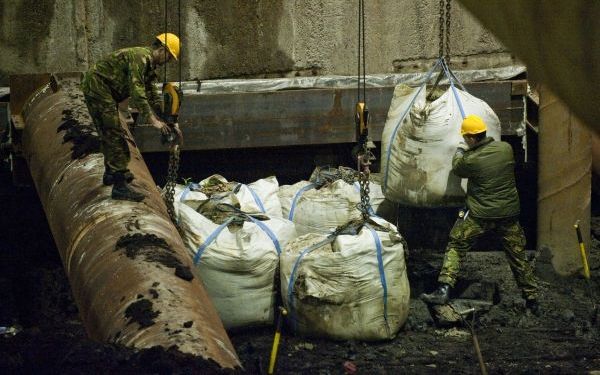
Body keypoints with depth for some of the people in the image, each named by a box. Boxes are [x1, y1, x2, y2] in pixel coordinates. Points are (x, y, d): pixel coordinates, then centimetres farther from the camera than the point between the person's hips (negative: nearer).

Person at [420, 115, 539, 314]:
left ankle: (443, 291, -2)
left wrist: (460, 151, 25)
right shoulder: (506, 148, -5)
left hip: (481, 215, -4)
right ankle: (532, 300, 22)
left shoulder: (471, 160, -17)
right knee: (517, 255, 15)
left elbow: (457, 169, 5)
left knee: (455, 247, 8)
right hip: (509, 212, 4)